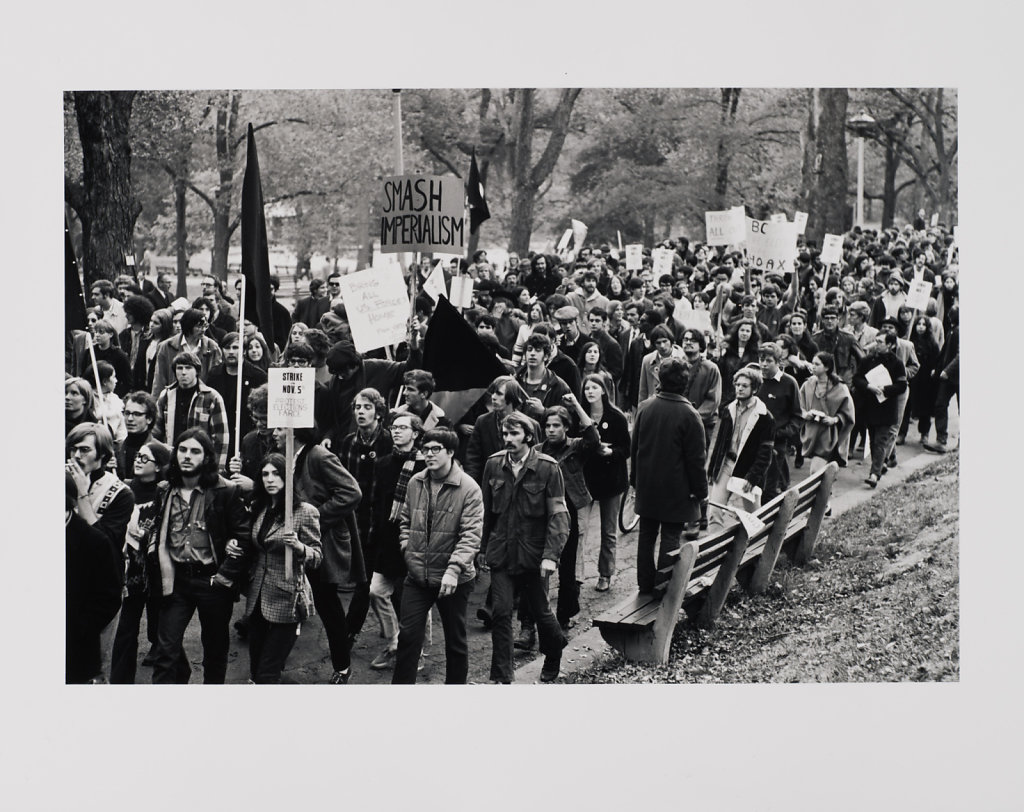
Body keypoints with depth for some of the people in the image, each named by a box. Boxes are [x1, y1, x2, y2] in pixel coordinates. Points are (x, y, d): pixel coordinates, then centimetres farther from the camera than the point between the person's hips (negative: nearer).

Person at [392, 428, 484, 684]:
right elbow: (405, 520, 19)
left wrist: (454, 569, -26)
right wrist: (407, 548, 4)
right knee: (408, 634, 1)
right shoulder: (415, 483, 4)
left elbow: (471, 535, -18)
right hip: (417, 575, 4)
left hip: (454, 579, -4)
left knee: (455, 641, 10)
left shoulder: (469, 489, -12)